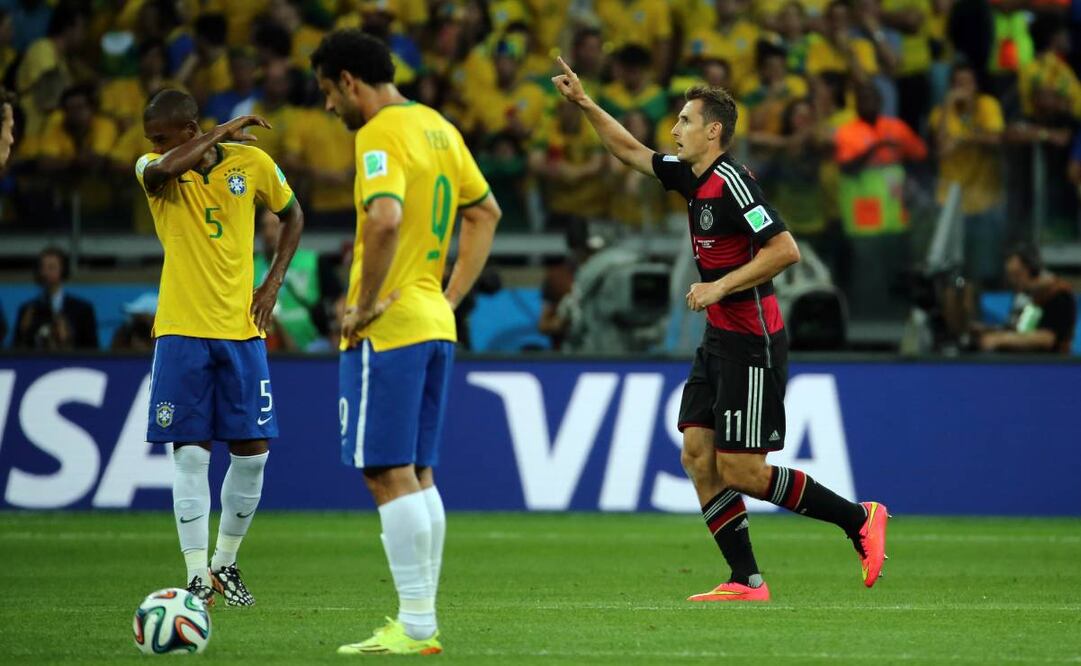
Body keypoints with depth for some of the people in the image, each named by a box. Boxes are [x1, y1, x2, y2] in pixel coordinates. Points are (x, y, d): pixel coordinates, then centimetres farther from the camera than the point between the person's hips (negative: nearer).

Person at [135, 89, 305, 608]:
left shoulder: (252, 164, 0)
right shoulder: (154, 171, -4)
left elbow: (292, 215, 17)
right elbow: (165, 170, -30)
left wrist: (273, 283, 5)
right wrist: (221, 133, -19)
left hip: (241, 330, 2)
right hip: (182, 331, -2)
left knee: (252, 451, 3)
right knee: (190, 453, -7)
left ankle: (225, 564, 20)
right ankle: (198, 576, -4)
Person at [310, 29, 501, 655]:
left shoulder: (381, 134, -13)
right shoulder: (438, 127, 15)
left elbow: (385, 218, -30)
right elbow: (486, 212, 24)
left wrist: (365, 304, -20)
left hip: (387, 328, -9)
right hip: (434, 324, 9)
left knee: (391, 475, -6)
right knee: (418, 475, 12)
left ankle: (414, 626, -7)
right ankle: (422, 621, 13)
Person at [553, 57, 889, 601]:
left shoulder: (730, 182, -17)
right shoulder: (692, 177, 10)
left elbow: (785, 249, -24)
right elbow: (631, 152, 26)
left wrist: (721, 286, -21)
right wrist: (585, 104, 19)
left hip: (752, 344, -9)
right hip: (719, 341, 9)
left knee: (740, 471, -9)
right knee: (698, 457, 2)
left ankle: (858, 519, 3)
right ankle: (746, 581, 4)